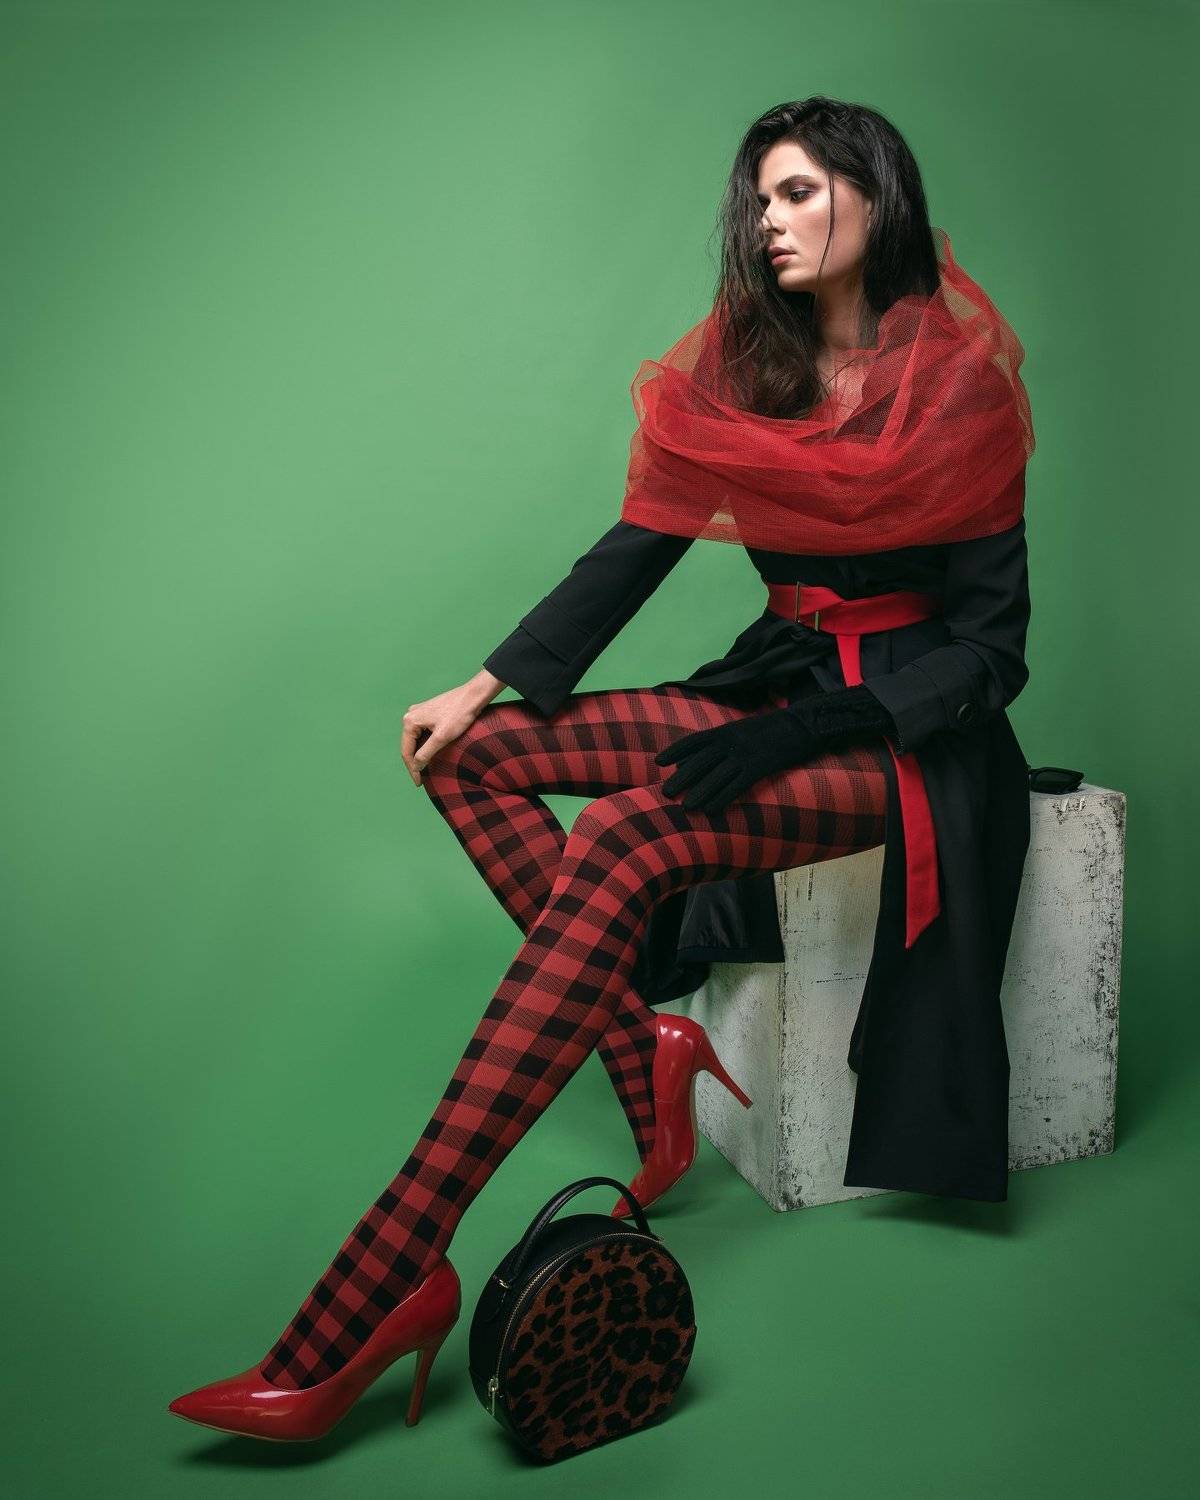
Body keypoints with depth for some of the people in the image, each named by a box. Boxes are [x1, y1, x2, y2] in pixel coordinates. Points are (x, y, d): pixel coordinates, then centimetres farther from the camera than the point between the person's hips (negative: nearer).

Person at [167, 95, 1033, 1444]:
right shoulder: (741, 373, 10)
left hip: (908, 729, -7)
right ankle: (649, 1056, -12)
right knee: (469, 754, -7)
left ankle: (376, 1293, -35)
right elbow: (637, 546, 7)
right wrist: (491, 683, -5)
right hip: (780, 696, 7)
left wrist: (798, 730, -23)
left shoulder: (960, 386, -8)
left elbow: (992, 644, -10)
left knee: (620, 845, -33)